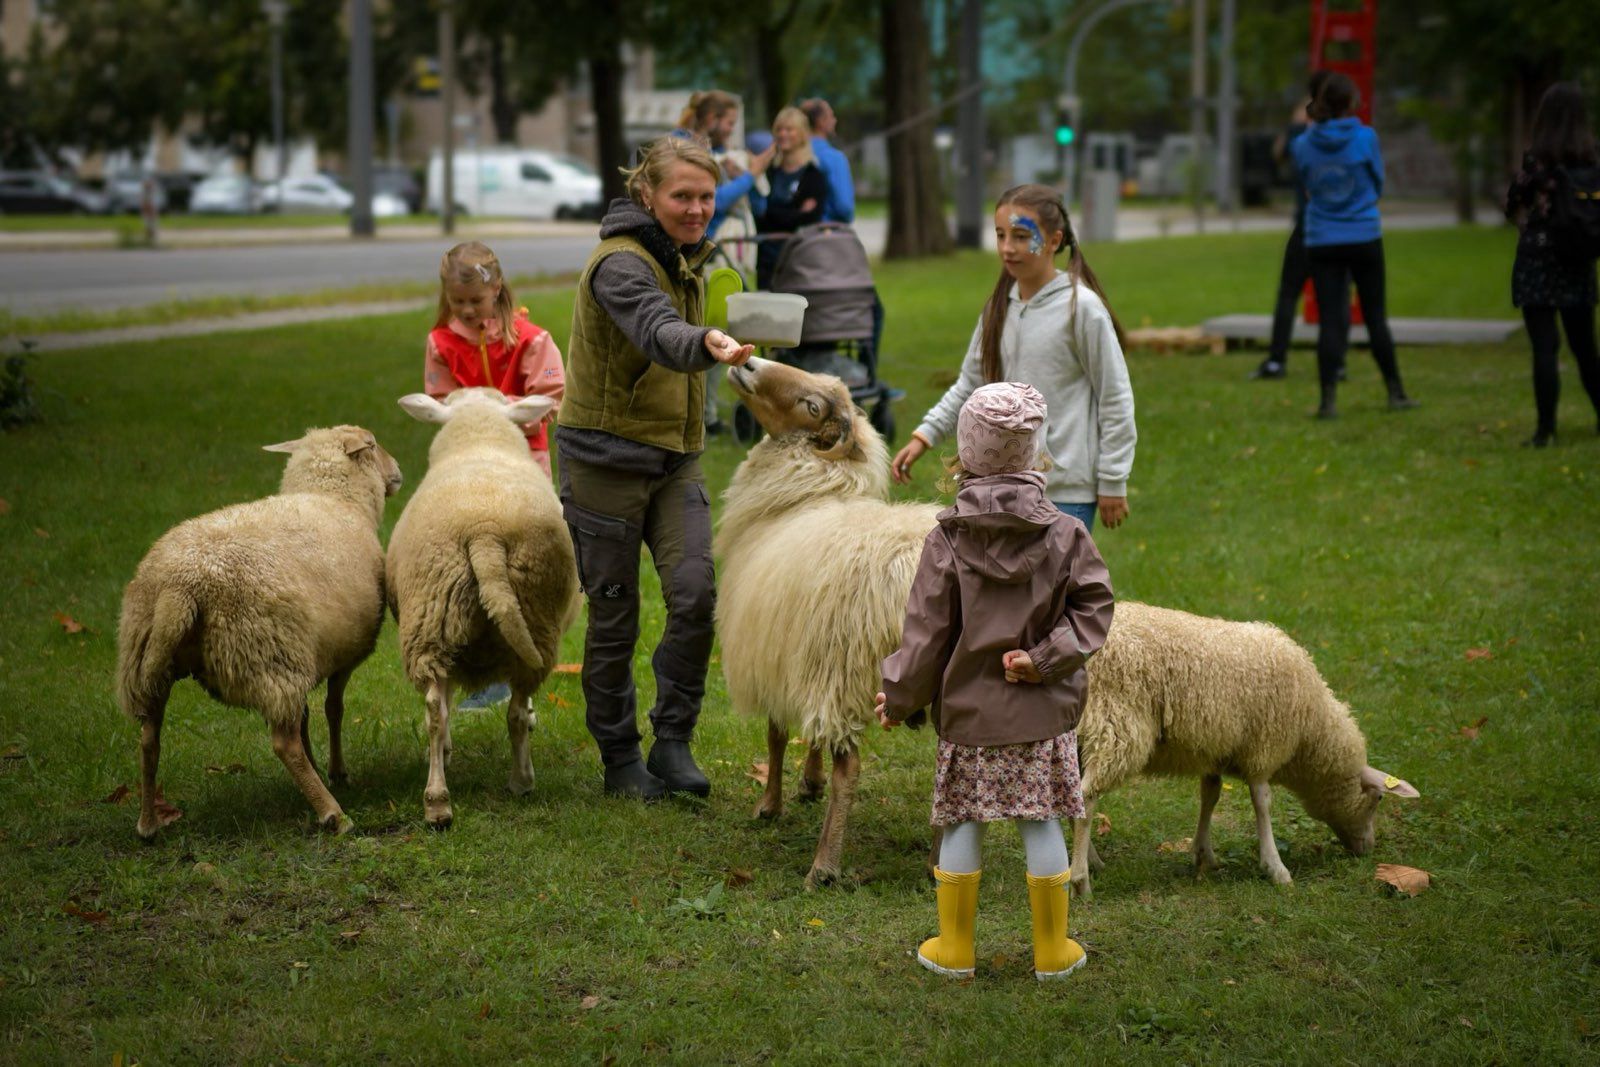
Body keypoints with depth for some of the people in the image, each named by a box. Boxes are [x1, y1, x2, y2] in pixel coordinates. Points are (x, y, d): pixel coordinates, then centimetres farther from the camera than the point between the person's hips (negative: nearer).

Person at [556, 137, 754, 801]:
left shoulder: (687, 260, 9)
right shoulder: (621, 263, -18)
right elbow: (657, 330, -39)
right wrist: (706, 344, -59)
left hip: (674, 459, 7)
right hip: (606, 458, -6)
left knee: (695, 593, -11)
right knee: (614, 617, 3)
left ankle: (672, 744, 1)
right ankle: (620, 759, 17)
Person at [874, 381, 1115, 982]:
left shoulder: (946, 542, -9)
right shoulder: (1065, 536, -6)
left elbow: (927, 634, -6)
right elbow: (1093, 609, -7)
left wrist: (900, 699, 5)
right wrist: (1047, 657, -9)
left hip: (967, 712, 0)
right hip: (1042, 713, 0)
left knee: (962, 824, 10)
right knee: (1040, 822, 9)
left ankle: (954, 947, 19)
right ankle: (1052, 950, 17)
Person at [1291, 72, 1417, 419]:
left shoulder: (1303, 145, -3)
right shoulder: (1365, 138, -9)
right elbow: (1378, 184, 4)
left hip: (1321, 243, 1)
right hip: (1363, 237, -1)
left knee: (1331, 319, 2)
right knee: (1376, 316, 10)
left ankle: (1328, 399, -5)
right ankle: (1395, 393, 19)